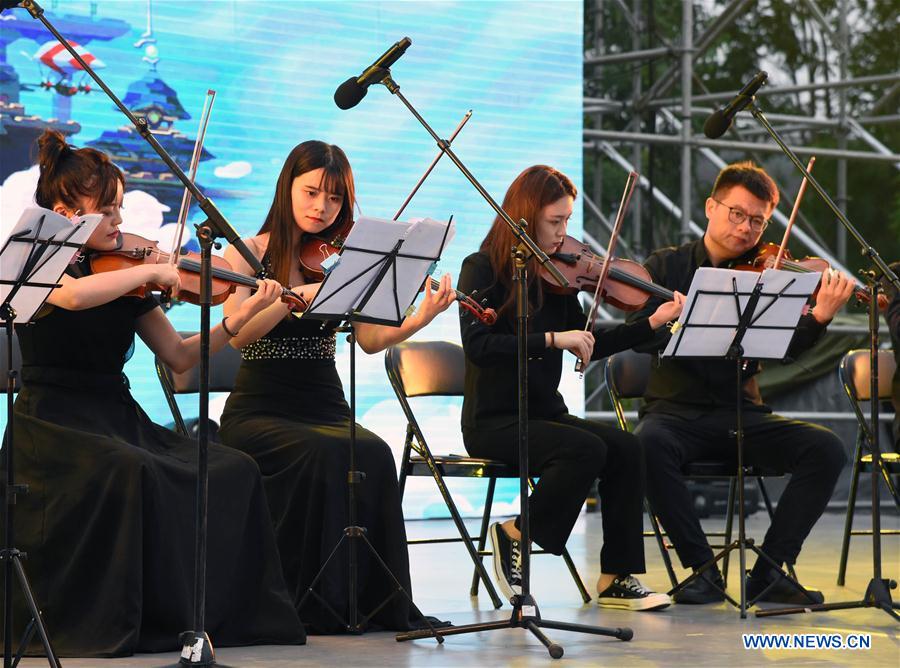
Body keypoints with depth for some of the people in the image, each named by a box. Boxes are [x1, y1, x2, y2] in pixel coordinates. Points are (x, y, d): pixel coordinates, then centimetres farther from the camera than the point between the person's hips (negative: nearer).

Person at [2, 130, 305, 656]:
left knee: (235, 471, -14)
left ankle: (222, 608, -9)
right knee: (131, 472, -36)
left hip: (118, 416, 6)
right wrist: (151, 271, -23)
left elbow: (180, 357, 10)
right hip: (54, 421, -6)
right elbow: (74, 296, -31)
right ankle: (116, 618, -25)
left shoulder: (125, 279, 12)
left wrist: (243, 316, -1)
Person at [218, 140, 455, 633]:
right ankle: (312, 604, -25)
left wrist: (419, 320, -25)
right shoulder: (249, 253, 2)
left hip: (326, 409, 3)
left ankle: (377, 602, -21)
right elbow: (237, 334, -15)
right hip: (259, 411, -3)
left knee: (373, 456, -30)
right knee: (324, 454, -34)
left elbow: (370, 339, -6)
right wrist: (296, 295, -29)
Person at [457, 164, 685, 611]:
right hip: (493, 422, -6)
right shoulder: (482, 270, -8)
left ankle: (618, 577, -11)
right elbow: (478, 345, -23)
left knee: (626, 449, -17)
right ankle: (516, 535, -9)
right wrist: (551, 339, -28)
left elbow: (589, 347, 11)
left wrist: (653, 323, 2)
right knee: (587, 449, -29)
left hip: (546, 415, 6)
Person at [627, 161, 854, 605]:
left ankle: (769, 572, -16)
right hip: (677, 412, -2)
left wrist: (820, 316, -27)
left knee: (825, 449, -22)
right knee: (649, 444, -36)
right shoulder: (667, 267, 7)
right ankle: (702, 570, -23)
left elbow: (787, 349, -6)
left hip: (741, 417, 2)